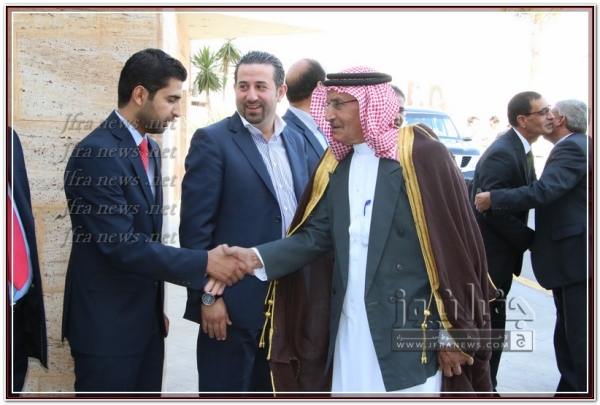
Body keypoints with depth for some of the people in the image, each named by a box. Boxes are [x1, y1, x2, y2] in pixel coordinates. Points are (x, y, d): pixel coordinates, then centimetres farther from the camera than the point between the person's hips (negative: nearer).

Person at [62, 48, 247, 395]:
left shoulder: (150, 148, 9)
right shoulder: (95, 154, -19)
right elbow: (122, 247, -25)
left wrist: (158, 308, 18)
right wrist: (205, 262, -22)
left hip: (146, 318, 8)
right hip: (106, 324, -8)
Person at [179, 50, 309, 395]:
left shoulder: (296, 141, 10)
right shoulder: (212, 141, -9)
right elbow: (195, 226, -12)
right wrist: (207, 295, -16)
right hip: (233, 301, -6)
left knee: (269, 392, 19)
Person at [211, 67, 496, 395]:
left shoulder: (422, 154, -11)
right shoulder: (337, 165, 9)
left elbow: (453, 247, -11)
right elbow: (316, 235, 3)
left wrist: (452, 333, -10)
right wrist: (257, 258, -13)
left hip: (410, 329, -6)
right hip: (349, 330, 6)